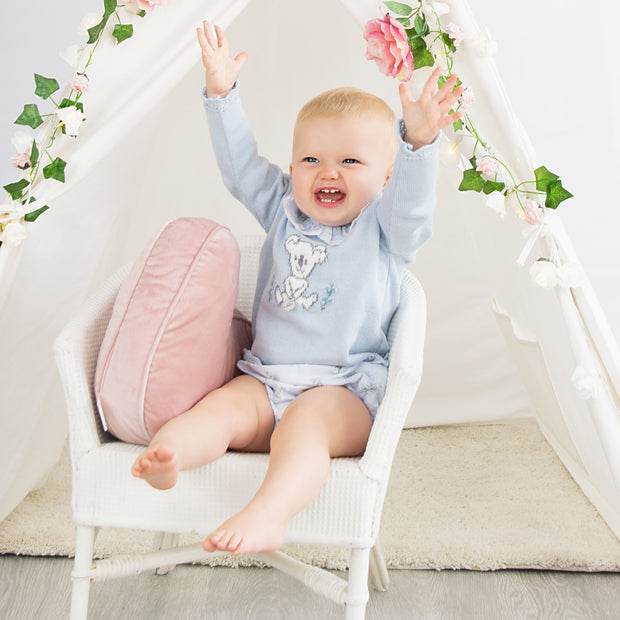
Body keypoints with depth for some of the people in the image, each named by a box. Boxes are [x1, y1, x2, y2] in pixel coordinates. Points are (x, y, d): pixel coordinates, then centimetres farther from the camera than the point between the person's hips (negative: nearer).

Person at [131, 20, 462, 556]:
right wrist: (223, 94, 1)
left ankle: (269, 515, -54)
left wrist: (419, 140, -36)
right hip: (266, 379, 4)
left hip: (348, 387, -4)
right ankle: (166, 454, -51)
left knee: (305, 424, -34)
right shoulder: (283, 212, 16)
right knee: (225, 406, -26)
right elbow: (240, 165, 11)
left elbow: (413, 197, -17)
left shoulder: (386, 228, 3)